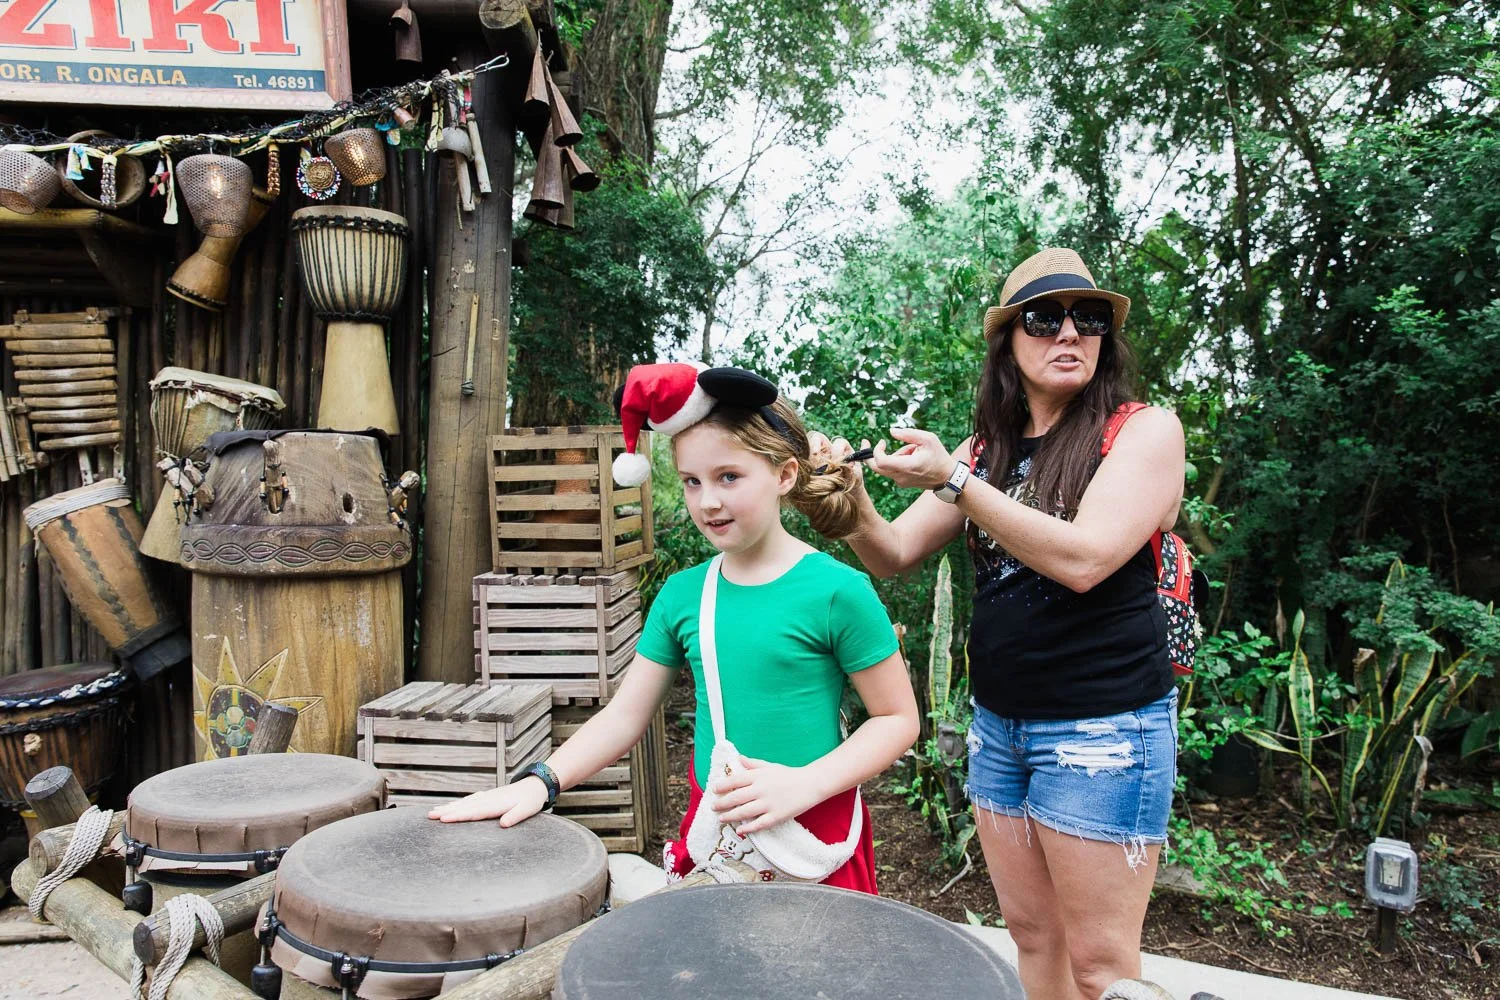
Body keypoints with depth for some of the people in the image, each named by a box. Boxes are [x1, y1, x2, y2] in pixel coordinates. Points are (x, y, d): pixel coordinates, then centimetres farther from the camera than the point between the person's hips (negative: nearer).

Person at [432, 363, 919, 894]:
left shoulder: (836, 590, -13)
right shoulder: (682, 593, 2)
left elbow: (897, 717, -7)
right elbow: (624, 715, 6)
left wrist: (804, 784, -19)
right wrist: (539, 782, -7)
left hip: (813, 838, -4)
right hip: (708, 832, 4)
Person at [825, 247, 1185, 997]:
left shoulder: (1144, 430, -7)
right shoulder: (987, 449, 8)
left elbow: (1082, 558, -21)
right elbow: (893, 556, 6)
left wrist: (951, 482, -23)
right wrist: (852, 501, -15)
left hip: (1103, 726, -5)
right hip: (998, 722, 5)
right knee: (1030, 934, 16)